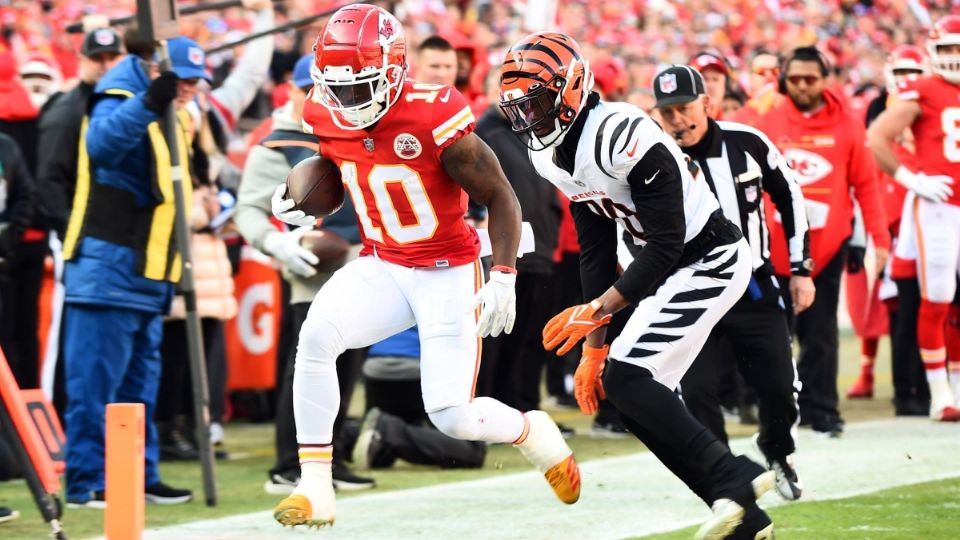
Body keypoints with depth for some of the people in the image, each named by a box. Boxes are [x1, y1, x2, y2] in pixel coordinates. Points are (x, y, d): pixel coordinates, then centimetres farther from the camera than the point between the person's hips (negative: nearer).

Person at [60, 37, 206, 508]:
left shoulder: (171, 116, 18)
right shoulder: (119, 103, -10)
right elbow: (101, 146, -33)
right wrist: (147, 103, -45)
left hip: (147, 274, 9)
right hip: (108, 269, -9)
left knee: (138, 384, 13)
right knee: (96, 381, -8)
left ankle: (138, 476, 19)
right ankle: (86, 482, -7)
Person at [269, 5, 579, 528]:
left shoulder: (433, 119, -24)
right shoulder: (326, 115, -7)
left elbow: (500, 196, -14)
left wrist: (503, 278, -23)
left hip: (448, 273, -4)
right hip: (381, 265, 5)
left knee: (453, 416, -9)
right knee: (316, 335, -25)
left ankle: (535, 433, 27)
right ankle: (315, 489, -17)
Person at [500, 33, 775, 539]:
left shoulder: (623, 136, -26)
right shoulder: (551, 154, 3)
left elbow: (666, 245, -24)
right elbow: (596, 251, 10)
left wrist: (596, 310, -25)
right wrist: (594, 346, 8)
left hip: (709, 260, -10)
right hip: (670, 269, 10)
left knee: (626, 379, -18)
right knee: (639, 394, 5)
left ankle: (731, 477, -14)